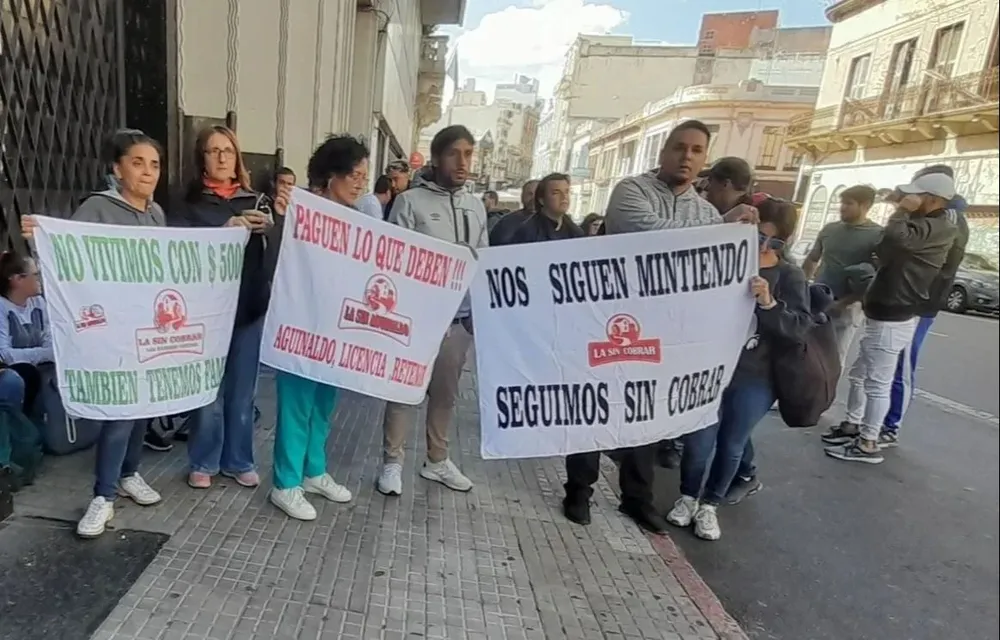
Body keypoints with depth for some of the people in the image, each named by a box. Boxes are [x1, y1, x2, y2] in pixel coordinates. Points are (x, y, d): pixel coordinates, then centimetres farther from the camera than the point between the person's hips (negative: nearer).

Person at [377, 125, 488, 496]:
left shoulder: (476, 206, 12)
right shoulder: (411, 201, -4)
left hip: (461, 315, 5)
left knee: (446, 390, 15)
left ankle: (437, 460, 31)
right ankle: (392, 461, 22)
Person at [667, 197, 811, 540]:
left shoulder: (790, 276, -1)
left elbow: (800, 328, -12)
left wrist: (769, 304, -28)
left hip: (757, 378, 0)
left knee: (731, 444, 9)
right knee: (700, 440, 0)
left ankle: (709, 504, 31)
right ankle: (688, 497, 27)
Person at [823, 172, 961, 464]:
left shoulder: (936, 229, -18)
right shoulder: (926, 227, 17)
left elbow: (895, 236, -37)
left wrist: (903, 209, -19)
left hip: (892, 319, -11)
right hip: (882, 315, 11)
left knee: (877, 383, -4)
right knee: (859, 375, 18)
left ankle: (867, 445, 5)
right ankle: (852, 426, 31)